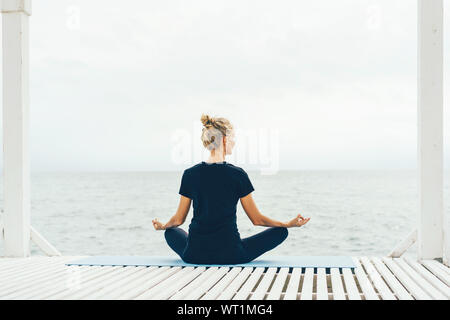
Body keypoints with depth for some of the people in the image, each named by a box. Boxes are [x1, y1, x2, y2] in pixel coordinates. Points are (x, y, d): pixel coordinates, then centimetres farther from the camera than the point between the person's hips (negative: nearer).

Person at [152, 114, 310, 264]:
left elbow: (178, 219, 8)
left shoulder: (190, 174, -1)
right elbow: (257, 219, -1)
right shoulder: (237, 174, -9)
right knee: (280, 231, 12)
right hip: (230, 256, -4)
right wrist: (289, 224, 13)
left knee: (171, 232, 36)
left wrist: (162, 226, 30)